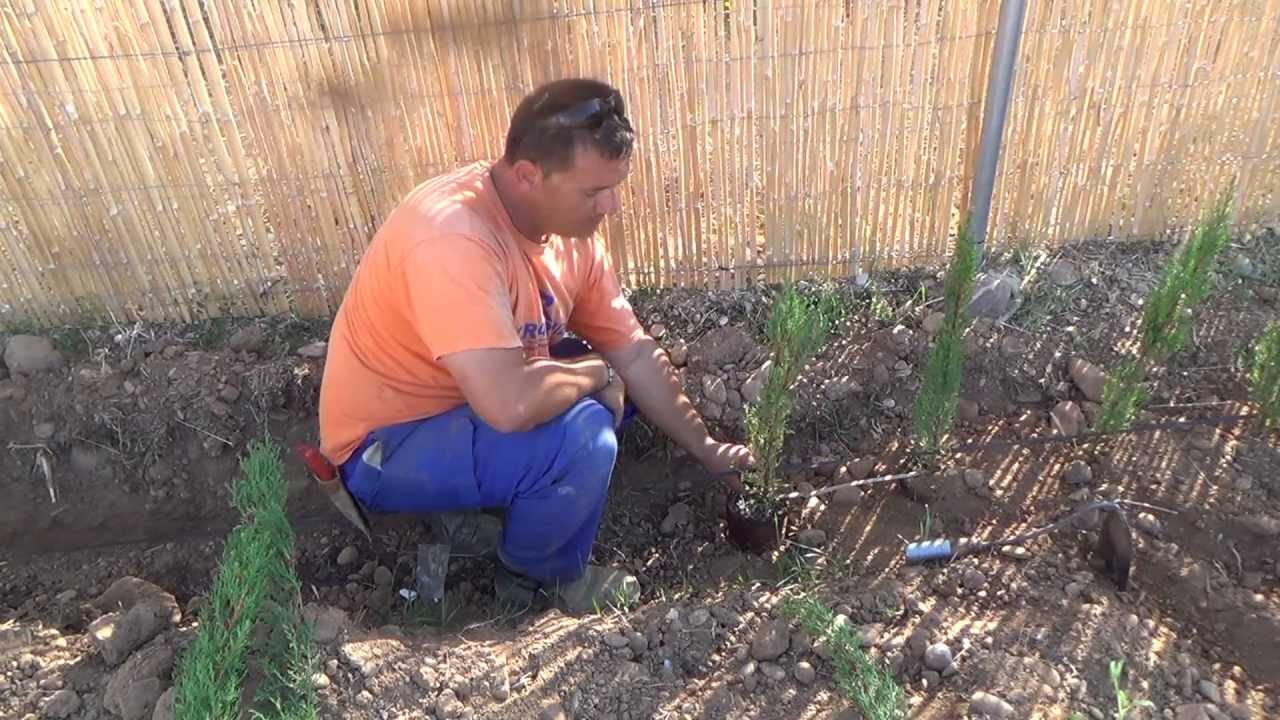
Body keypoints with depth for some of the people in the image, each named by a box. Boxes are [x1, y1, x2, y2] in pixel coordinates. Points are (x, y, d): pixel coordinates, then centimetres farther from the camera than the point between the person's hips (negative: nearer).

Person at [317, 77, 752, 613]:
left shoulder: (569, 225, -7)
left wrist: (708, 451, 1)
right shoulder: (453, 238, -33)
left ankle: (501, 508, 8)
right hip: (386, 448, -8)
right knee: (580, 437, -29)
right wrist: (597, 371, -22)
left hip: (471, 405, 8)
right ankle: (540, 576, 2)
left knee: (614, 378, 6)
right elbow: (511, 404, -42)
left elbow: (635, 354, -1)